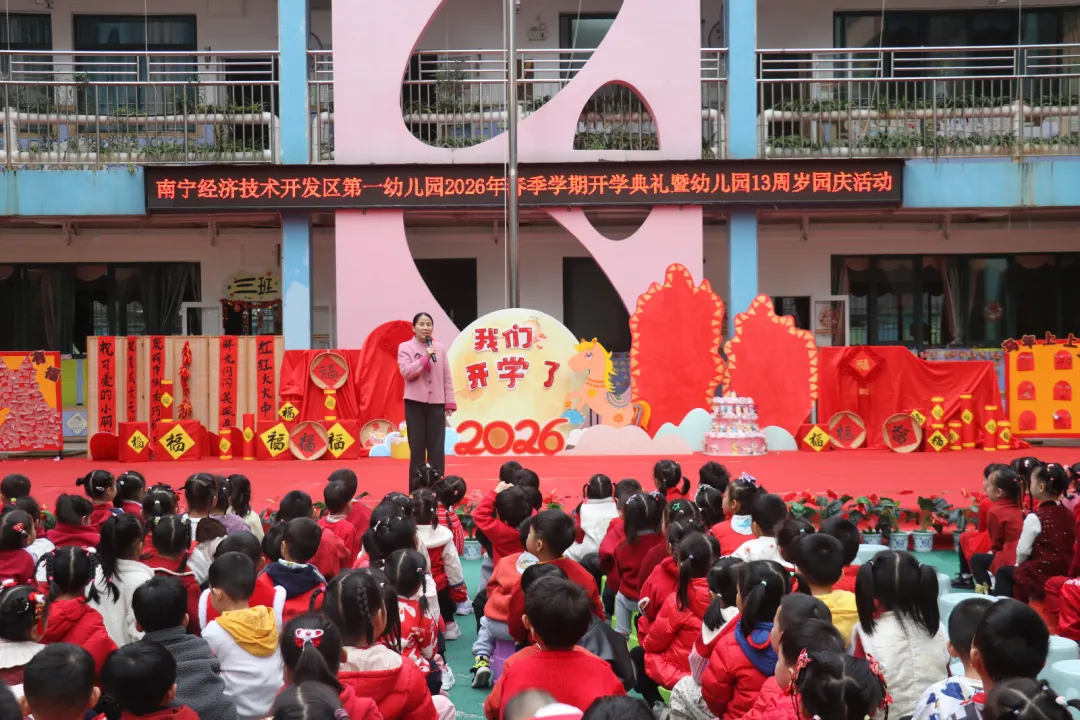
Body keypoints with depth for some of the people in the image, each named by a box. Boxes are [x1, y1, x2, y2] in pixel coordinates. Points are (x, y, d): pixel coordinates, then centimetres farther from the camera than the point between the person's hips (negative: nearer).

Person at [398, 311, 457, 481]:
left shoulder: (440, 348, 8)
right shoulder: (405, 347, 1)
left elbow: (447, 377, 8)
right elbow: (406, 372, -12)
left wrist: (450, 402, 4)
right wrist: (425, 357, -16)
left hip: (436, 403, 2)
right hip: (415, 403, -2)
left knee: (437, 448, 2)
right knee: (417, 448, 1)